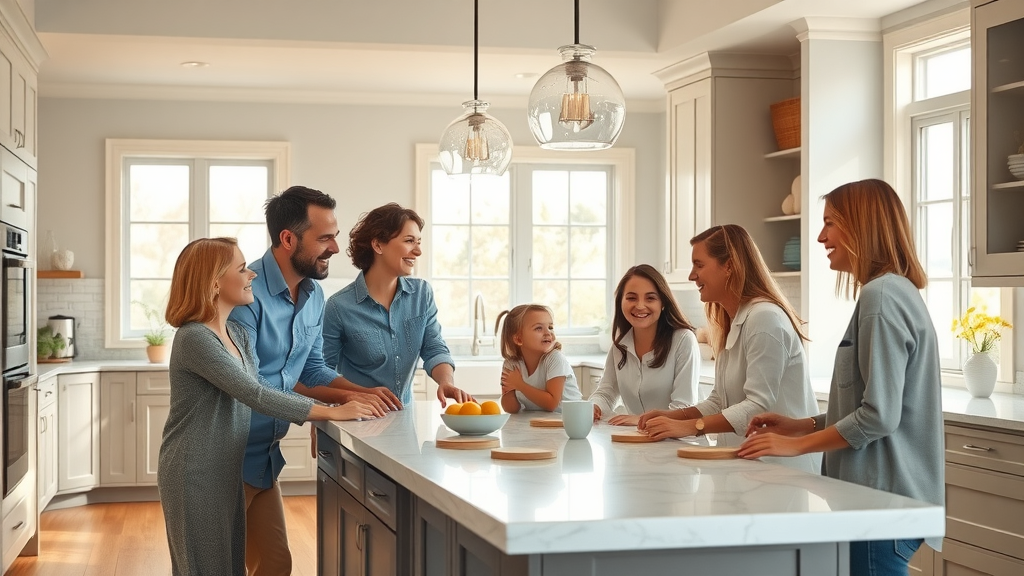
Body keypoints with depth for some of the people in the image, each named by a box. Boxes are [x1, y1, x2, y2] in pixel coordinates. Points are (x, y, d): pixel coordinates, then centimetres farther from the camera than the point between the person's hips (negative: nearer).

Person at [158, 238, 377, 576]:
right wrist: (331, 413, -23)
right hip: (194, 473, -8)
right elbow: (254, 395, -24)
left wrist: (322, 413, -5)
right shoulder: (194, 338, -19)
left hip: (227, 471, 8)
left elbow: (258, 392, 8)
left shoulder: (238, 335, 10)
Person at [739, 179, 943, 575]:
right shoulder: (897, 292, 15)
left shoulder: (881, 297, -16)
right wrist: (803, 425, 11)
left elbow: (879, 416, -21)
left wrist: (797, 445, -11)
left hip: (881, 503, -9)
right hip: (885, 495, 9)